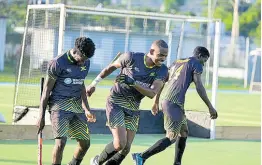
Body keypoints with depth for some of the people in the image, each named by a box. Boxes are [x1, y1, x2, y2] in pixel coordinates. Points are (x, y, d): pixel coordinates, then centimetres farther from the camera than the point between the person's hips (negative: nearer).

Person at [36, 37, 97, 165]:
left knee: (85, 143, 6)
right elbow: (47, 89, -7)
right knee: (61, 141, -21)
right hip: (59, 105, -6)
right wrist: (41, 116, -6)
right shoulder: (57, 63, -12)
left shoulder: (86, 63, 6)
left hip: (77, 106, 7)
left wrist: (86, 109, 14)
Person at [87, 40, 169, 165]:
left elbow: (152, 94, -18)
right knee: (120, 144, -16)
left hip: (133, 109, 5)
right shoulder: (132, 58, -15)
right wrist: (94, 83, 7)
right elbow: (111, 67, 2)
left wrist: (134, 83, -31)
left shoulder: (162, 70, -7)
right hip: (116, 103, -5)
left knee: (126, 148, 3)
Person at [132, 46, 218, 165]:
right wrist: (210, 107, -4)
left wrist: (156, 101, 29)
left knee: (184, 133, 18)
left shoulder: (176, 63, 23)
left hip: (166, 101, 9)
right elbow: (199, 87, -8)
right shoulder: (196, 65, 1)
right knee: (171, 137, -12)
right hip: (174, 104, -9)